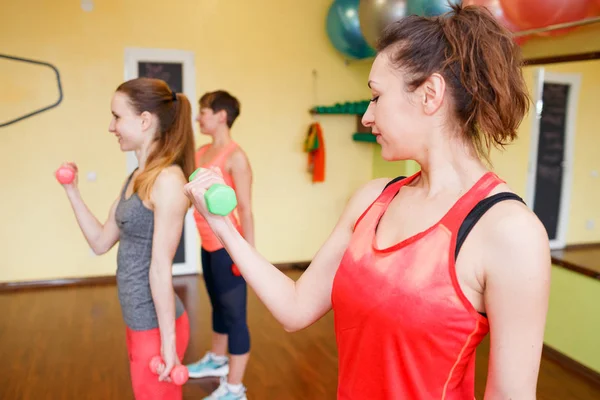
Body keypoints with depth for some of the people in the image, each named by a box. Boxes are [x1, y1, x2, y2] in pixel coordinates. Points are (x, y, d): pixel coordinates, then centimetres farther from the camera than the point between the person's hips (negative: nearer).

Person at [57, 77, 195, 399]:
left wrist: (168, 343, -18)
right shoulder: (137, 177, 7)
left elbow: (160, 267, -22)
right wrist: (71, 191, 7)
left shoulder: (167, 179, -21)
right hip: (137, 321, 9)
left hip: (156, 325, -9)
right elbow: (101, 242, 11)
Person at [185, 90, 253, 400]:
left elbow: (245, 208, -19)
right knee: (218, 306, 25)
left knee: (235, 314, 2)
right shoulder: (201, 152, 9)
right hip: (208, 246, 9)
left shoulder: (235, 157, -16)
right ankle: (217, 360, 45)